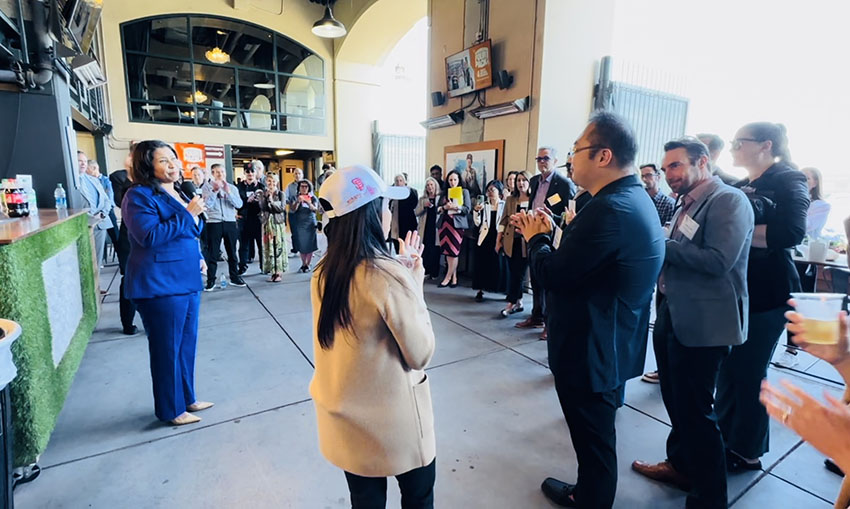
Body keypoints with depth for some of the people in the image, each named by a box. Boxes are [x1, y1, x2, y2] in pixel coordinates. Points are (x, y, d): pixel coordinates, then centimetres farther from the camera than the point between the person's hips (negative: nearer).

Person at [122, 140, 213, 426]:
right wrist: (188, 213, -21)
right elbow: (150, 235, -23)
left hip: (187, 279, 9)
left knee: (187, 342, 16)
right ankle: (171, 409, 18)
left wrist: (198, 257, 11)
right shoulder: (139, 195, -11)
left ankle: (187, 398, 31)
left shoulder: (176, 193, 15)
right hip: (160, 284, -9)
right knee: (167, 347, 3)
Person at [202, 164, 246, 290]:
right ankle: (210, 281, 8)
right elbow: (207, 204, -12)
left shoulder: (232, 188, 8)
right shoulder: (207, 187, 1)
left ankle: (235, 277, 19)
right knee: (212, 253, 1)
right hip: (213, 223, -2)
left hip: (230, 223, 3)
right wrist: (215, 191, -18)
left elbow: (239, 204, -6)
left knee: (232, 252, 9)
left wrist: (228, 192, -15)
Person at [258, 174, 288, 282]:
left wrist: (272, 201, -16)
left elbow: (282, 208, -6)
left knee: (278, 246, -3)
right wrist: (266, 195, -13)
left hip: (278, 222, -2)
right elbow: (262, 207, -5)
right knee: (268, 247, 1)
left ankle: (279, 271, 1)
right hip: (267, 222, 2)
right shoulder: (262, 193, 9)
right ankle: (273, 271, 7)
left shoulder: (281, 193, 3)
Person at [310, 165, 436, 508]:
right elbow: (421, 353, -19)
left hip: (345, 417, 6)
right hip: (393, 420, -6)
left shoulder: (324, 271, -5)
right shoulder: (388, 275, -27)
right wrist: (414, 280, -13)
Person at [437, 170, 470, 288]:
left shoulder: (464, 191, 5)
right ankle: (454, 277, 11)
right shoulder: (444, 193, 14)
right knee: (447, 251, 3)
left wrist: (456, 207, -19)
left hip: (457, 223, -4)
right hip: (444, 223, 4)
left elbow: (467, 209, -4)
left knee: (453, 251, -6)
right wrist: (445, 207, -12)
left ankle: (448, 277, 2)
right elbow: (437, 209, 8)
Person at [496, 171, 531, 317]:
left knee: (518, 273, -1)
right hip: (511, 241, 3)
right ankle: (518, 303, 17)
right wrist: (498, 240, 5)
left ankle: (511, 304, 6)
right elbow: (504, 221, 10)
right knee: (514, 273, 6)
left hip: (526, 242, -3)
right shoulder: (510, 199, 11)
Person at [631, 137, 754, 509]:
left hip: (702, 324, -8)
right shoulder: (688, 204, 12)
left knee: (695, 410, 3)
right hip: (672, 317, 9)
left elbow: (718, 260, -24)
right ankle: (679, 464, 42)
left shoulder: (729, 200, -13)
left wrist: (661, 246, -18)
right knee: (676, 401, 21)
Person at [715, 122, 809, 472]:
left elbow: (790, 232, -22)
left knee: (749, 373, 4)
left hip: (766, 293, -6)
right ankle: (726, 438, 28)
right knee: (727, 368, 13)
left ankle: (747, 451, 21)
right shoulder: (738, 187, 14)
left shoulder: (789, 181, -6)